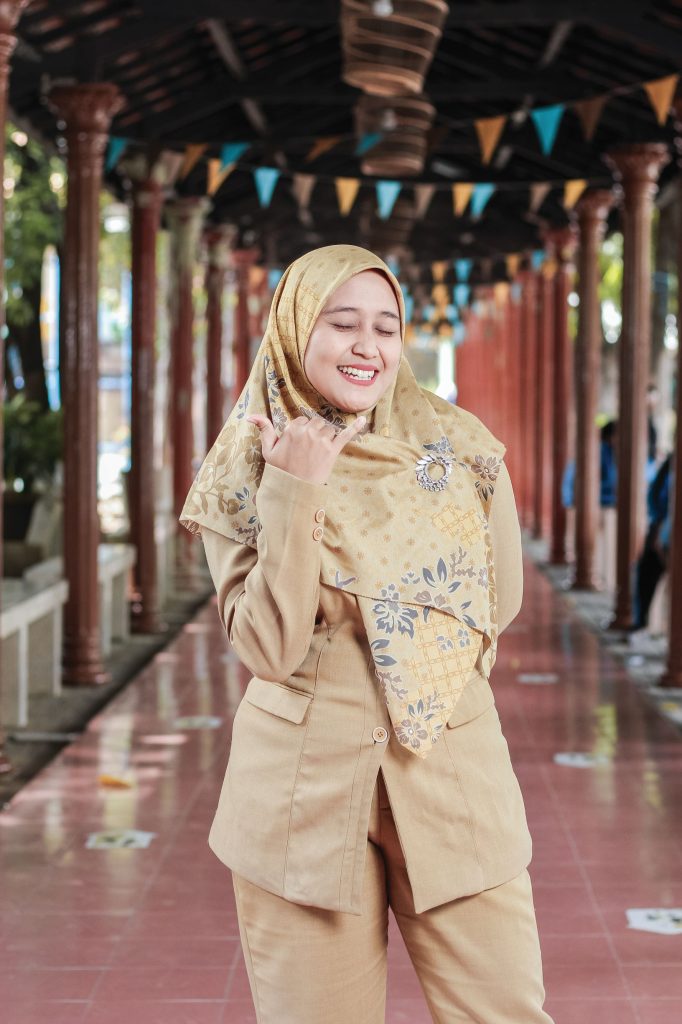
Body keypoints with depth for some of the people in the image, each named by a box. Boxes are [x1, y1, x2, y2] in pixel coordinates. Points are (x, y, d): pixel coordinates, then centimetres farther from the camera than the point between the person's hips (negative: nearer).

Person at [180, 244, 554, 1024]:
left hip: (452, 769, 1)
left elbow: (499, 603, 5)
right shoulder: (242, 474, 0)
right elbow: (269, 647, -11)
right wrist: (293, 492, -15)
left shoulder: (458, 450, 4)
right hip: (305, 779, -1)